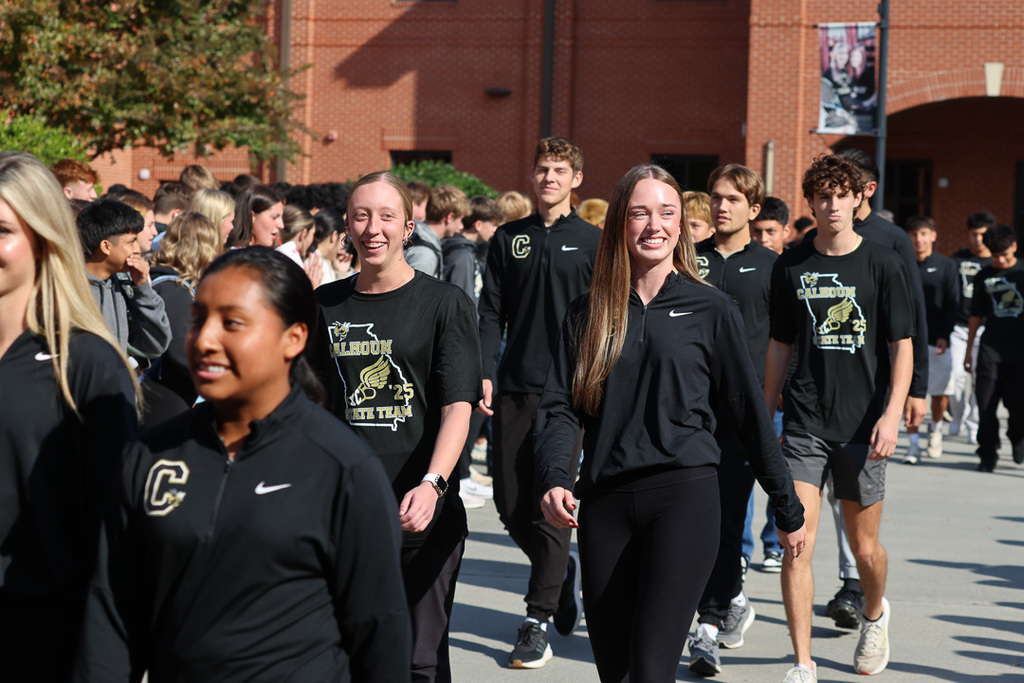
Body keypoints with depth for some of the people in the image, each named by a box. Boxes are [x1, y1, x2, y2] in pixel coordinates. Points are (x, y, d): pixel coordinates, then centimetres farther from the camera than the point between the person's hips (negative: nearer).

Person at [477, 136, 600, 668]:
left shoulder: (593, 242, 4)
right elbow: (491, 313, 10)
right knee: (511, 504, 5)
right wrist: (484, 374, 0)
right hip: (513, 389, 3)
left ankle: (538, 621, -1)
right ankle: (561, 570, 32)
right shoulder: (509, 239, 11)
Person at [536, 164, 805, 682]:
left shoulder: (711, 309, 5)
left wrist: (788, 509, 11)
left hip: (684, 496, -3)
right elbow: (559, 407, 4)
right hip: (605, 503, 3)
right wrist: (554, 480, -15)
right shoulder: (588, 314, 11)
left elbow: (750, 411, 8)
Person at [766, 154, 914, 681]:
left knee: (864, 544, 9)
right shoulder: (791, 266, 6)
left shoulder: (881, 264, -1)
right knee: (795, 542, -10)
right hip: (803, 424, 1)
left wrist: (892, 413, -13)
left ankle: (874, 615, 42)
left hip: (862, 424, -1)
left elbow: (902, 346, -1)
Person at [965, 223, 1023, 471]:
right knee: (986, 405, -4)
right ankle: (988, 454, 7)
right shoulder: (984, 276, 8)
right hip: (990, 350, 1)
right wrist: (968, 350, 14)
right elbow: (976, 316, 14)